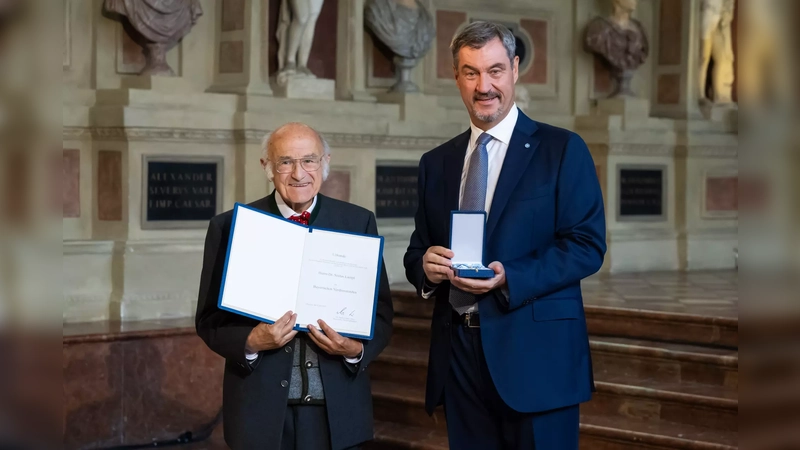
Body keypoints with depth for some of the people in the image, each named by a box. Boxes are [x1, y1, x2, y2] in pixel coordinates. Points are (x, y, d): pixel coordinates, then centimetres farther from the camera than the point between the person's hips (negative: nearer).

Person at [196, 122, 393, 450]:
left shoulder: (358, 223, 3)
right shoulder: (231, 226, -1)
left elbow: (381, 313, 5)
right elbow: (210, 319, 1)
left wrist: (356, 349, -14)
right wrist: (251, 342, -17)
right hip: (260, 410, -1)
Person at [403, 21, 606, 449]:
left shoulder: (562, 150, -1)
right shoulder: (435, 162, 14)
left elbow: (587, 245, -7)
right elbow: (418, 249, 17)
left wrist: (509, 278, -19)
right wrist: (424, 266, -8)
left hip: (535, 351, -4)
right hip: (459, 352, 4)